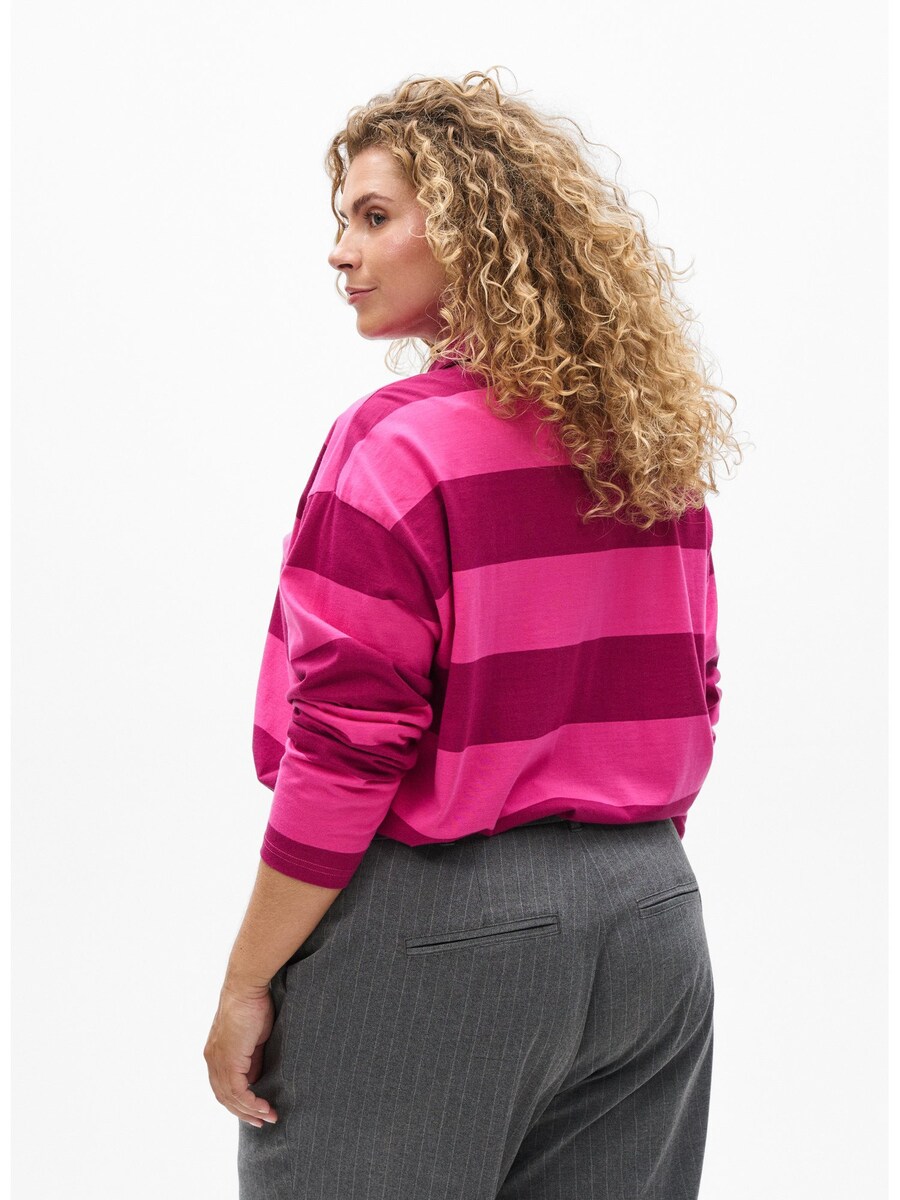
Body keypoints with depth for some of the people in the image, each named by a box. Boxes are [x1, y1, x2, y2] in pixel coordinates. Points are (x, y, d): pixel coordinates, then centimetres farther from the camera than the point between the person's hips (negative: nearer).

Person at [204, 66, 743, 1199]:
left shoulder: (398, 443, -15)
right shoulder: (648, 439, 6)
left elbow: (346, 746, -17)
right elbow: (688, 704, 12)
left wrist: (246, 986, -10)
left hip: (438, 935, -7)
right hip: (653, 921, 7)